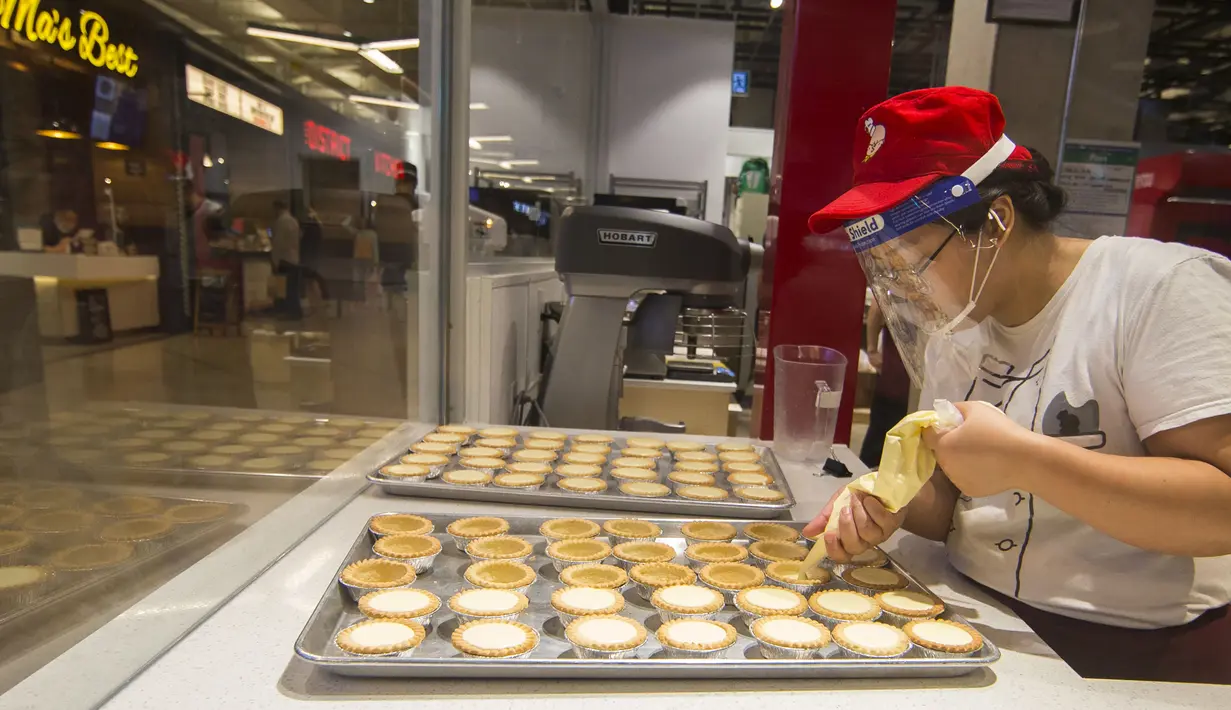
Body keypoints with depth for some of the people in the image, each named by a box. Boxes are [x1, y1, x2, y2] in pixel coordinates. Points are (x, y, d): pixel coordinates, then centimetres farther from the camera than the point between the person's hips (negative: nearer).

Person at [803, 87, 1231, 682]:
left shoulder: (1164, 287, -12)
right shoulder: (954, 327, 7)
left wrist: (1024, 459, -26)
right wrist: (894, 505, -9)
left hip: (1145, 651, -5)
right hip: (975, 620, 5)